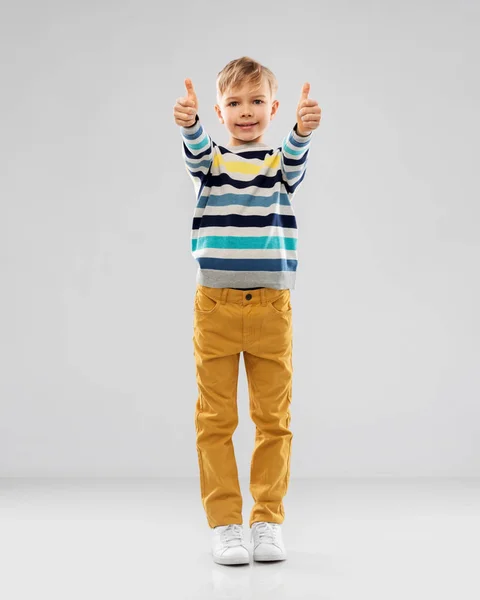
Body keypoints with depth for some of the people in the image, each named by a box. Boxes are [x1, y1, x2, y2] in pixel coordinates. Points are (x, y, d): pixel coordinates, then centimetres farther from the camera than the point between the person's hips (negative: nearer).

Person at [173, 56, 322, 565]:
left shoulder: (279, 163, 6)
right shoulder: (211, 161, 6)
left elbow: (296, 161, -16)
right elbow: (196, 155, -17)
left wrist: (303, 129, -40)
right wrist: (188, 123, -40)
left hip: (271, 307, 1)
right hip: (215, 306, 0)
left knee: (273, 418, 6)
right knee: (216, 419, 2)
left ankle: (267, 520, 18)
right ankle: (223, 524, 12)